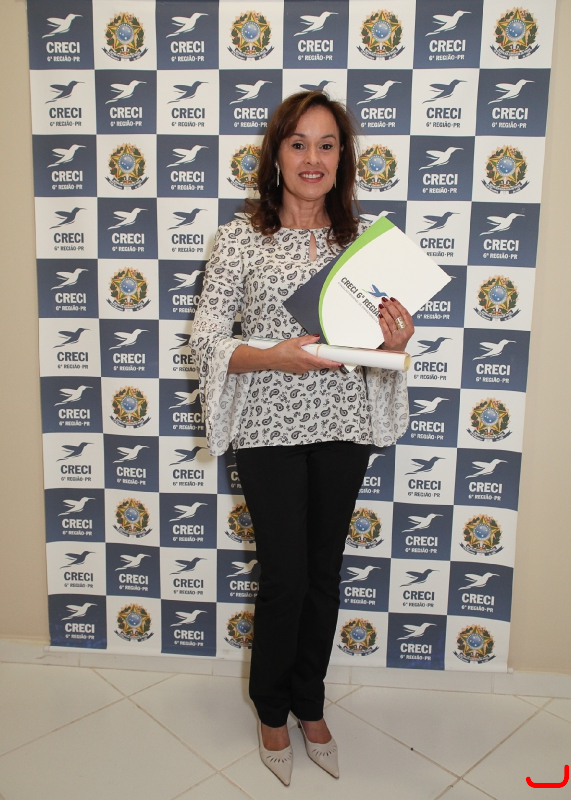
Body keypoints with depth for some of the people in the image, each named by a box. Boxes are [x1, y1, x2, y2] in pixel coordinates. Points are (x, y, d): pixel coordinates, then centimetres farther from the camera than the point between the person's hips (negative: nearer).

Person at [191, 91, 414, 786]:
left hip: (343, 426, 3)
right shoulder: (241, 238, -4)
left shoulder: (362, 238, 5)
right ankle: (272, 711, 35)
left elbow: (378, 336, 11)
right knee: (284, 577, 6)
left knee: (324, 573, 14)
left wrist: (393, 345, -13)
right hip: (271, 429, -3)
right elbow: (205, 337, -5)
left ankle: (310, 706, 39)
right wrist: (276, 357, -22)